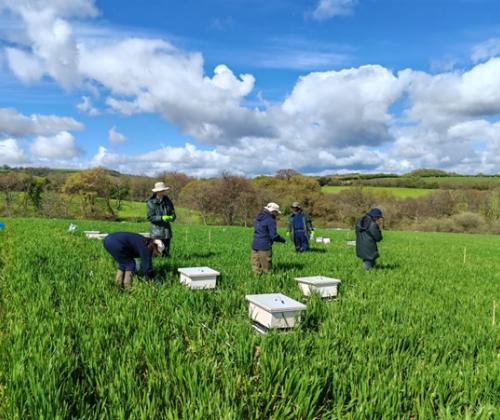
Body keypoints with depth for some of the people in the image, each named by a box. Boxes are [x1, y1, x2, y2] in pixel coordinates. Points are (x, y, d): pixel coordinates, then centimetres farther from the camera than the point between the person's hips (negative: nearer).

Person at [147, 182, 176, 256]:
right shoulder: (151, 202, -4)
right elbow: (150, 217, -9)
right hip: (156, 231, -4)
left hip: (167, 231, 4)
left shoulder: (168, 201, 8)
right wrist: (162, 218, -21)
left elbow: (173, 214, 8)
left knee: (166, 253, 6)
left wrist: (171, 217, -15)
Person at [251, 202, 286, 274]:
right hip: (264, 247, -7)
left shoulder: (258, 217, 13)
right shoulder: (271, 220, -12)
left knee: (256, 268, 8)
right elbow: (274, 236, -14)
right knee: (267, 269, 2)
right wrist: (283, 240, 2)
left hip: (254, 245, 7)